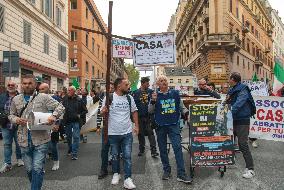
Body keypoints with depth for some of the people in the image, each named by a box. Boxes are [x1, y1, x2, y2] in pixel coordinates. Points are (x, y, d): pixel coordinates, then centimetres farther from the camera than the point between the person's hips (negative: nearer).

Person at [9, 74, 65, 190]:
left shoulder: (44, 97, -3)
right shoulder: (16, 100, 9)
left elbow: (60, 107, -3)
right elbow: (11, 115, 19)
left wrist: (54, 116, -23)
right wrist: (16, 119, -4)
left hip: (41, 140, -4)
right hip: (24, 141, 4)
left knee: (38, 169, -4)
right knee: (29, 169, 15)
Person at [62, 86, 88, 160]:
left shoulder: (79, 100, -4)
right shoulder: (65, 99, 0)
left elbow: (85, 110, 3)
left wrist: (80, 115, -7)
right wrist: (63, 116, -4)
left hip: (76, 121, -3)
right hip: (67, 121, 3)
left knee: (76, 137, -7)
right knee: (68, 136, 15)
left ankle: (74, 154, -3)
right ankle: (70, 150, 35)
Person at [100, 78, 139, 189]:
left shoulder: (129, 98, 3)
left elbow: (134, 112, 12)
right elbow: (102, 113, -2)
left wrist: (136, 126, 4)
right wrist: (104, 111, -26)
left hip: (127, 133, 2)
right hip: (113, 133, -1)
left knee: (127, 156, 1)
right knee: (115, 155, 14)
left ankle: (127, 179, 7)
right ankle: (116, 174, 34)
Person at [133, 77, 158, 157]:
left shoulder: (150, 92, 3)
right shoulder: (136, 93, 0)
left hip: (149, 116, -1)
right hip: (140, 117, 1)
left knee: (150, 133, -5)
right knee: (141, 133, 11)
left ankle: (153, 150, -3)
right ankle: (141, 149, 25)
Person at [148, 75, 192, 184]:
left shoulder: (175, 93, 4)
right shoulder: (155, 95, 3)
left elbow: (182, 107, 13)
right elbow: (150, 111, 1)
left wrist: (186, 113, -4)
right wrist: (153, 101, -16)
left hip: (174, 124, -1)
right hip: (160, 126, 1)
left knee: (178, 147, -9)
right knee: (163, 149, 10)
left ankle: (181, 174, -6)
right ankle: (166, 170, 26)